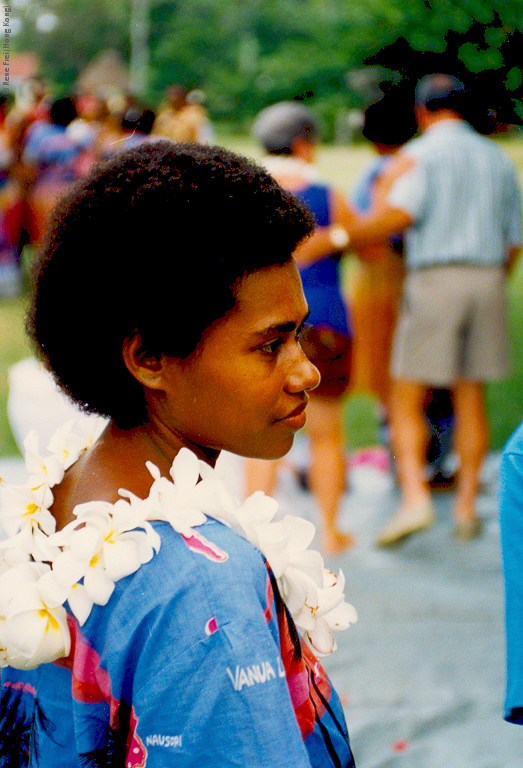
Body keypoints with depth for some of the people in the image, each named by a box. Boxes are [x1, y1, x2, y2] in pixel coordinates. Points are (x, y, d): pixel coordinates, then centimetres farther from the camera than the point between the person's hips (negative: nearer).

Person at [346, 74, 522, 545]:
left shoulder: (419, 154, -3)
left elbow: (398, 215, -20)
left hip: (433, 279, -5)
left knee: (407, 402, 0)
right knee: (471, 398, 11)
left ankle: (415, 499, -15)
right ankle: (467, 507, 11)